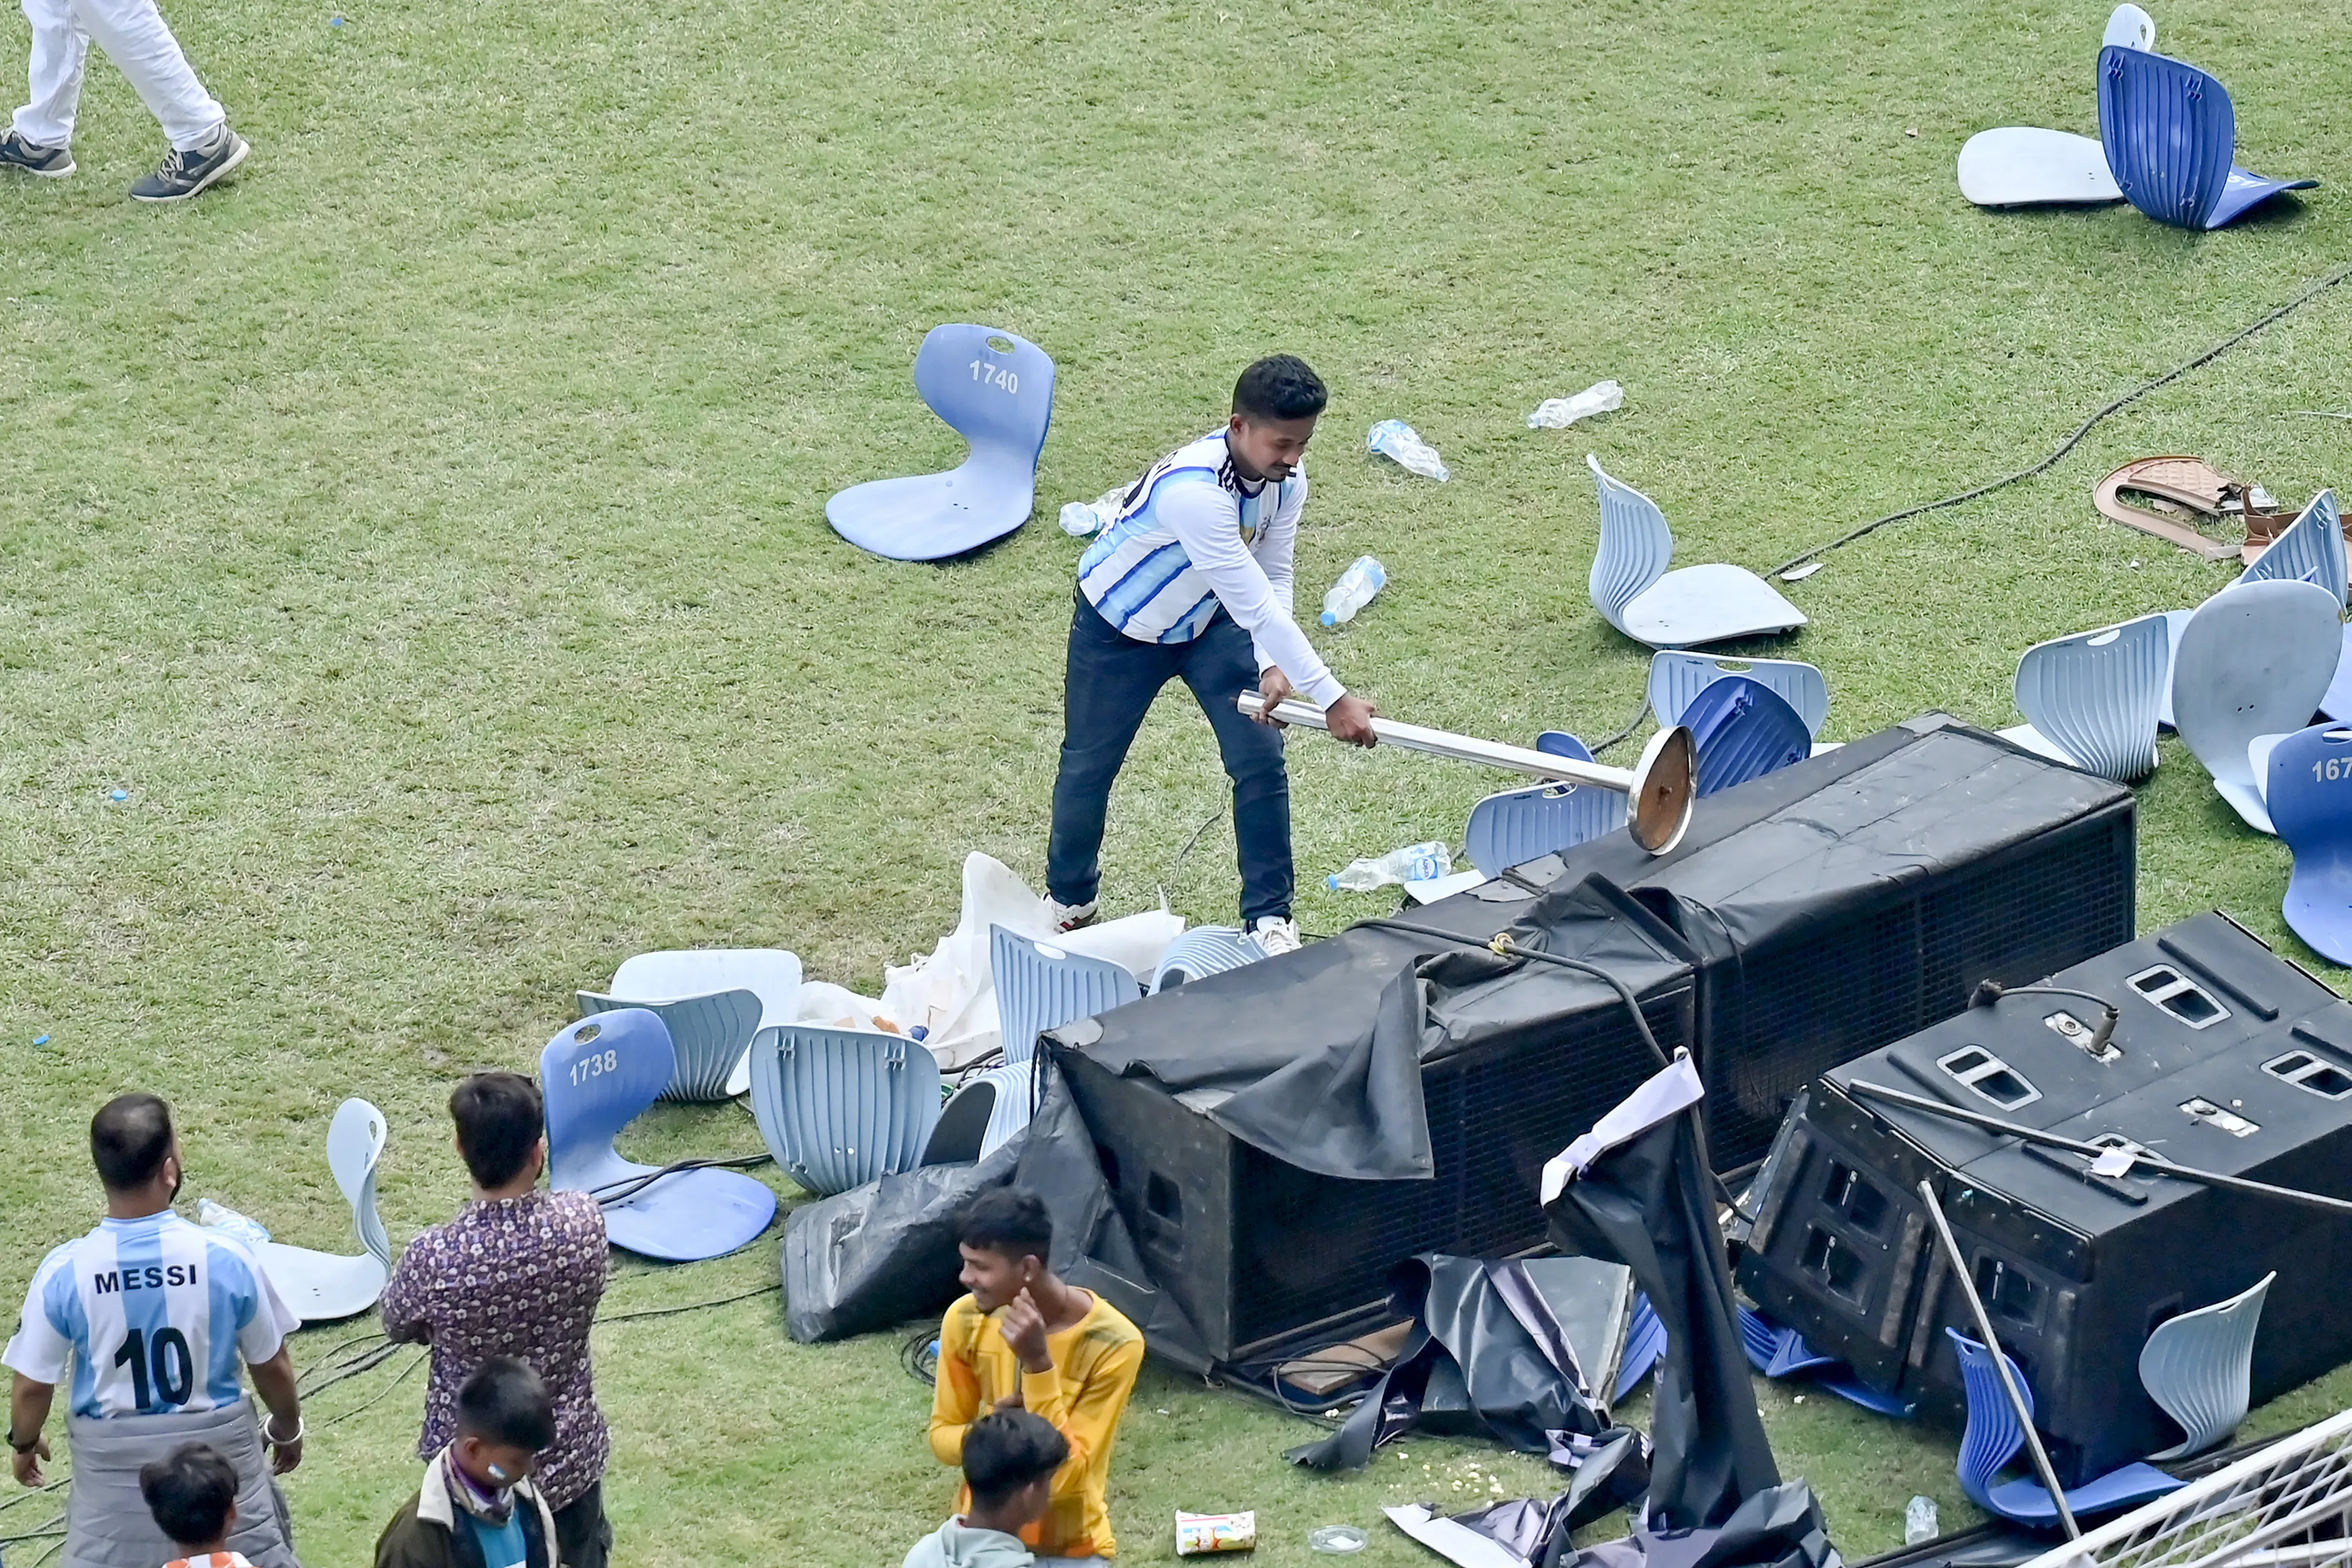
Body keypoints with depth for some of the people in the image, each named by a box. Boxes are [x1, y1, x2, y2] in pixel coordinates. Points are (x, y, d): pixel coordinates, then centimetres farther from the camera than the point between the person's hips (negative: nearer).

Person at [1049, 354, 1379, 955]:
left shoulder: (1286, 480, -19)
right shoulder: (1193, 491, -44)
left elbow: (1275, 579, -13)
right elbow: (1256, 603, -44)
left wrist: (1271, 667, -32)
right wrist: (1332, 700, -43)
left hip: (1211, 624, 5)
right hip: (1118, 627, -5)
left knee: (1261, 759, -8)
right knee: (1089, 765, 12)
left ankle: (1270, 917, 1)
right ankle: (1069, 896, 36)